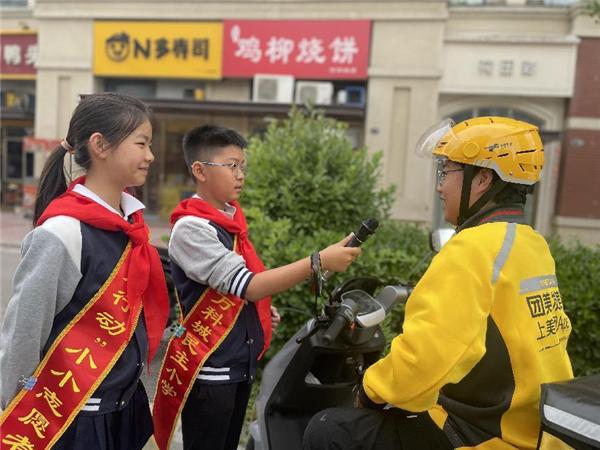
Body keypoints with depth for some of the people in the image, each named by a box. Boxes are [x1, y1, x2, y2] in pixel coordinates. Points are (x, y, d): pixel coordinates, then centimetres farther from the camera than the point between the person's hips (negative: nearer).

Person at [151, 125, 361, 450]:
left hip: (241, 363, 8)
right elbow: (247, 285, -27)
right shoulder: (191, 227, -19)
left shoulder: (232, 219, 7)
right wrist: (319, 261, -30)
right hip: (209, 369, -8)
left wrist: (260, 308, 3)